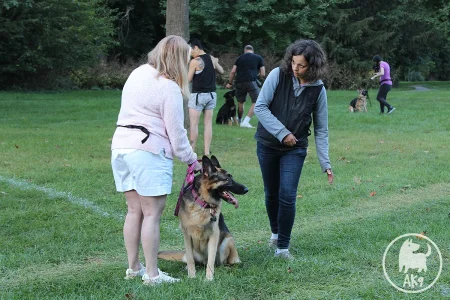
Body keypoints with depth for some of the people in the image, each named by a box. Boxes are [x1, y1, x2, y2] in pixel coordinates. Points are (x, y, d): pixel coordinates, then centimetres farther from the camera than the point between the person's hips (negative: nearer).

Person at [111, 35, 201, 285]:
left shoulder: (138, 73, 12)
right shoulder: (170, 88, -11)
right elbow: (176, 132, -9)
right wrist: (192, 160, 4)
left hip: (120, 146, 8)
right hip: (149, 152, -8)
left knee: (134, 210, 14)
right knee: (152, 213, -2)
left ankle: (133, 268, 21)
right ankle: (152, 274, 1)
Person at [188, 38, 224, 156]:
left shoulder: (194, 62, -13)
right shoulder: (212, 59, 4)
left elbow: (188, 79, -7)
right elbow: (221, 71, 20)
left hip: (198, 95, -6)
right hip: (211, 94, 6)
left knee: (194, 123, 0)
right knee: (208, 123, 7)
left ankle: (192, 150, 2)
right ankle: (206, 151, 8)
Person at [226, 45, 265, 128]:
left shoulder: (240, 58, 19)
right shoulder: (258, 58, 15)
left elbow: (233, 72, 13)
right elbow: (263, 74, 11)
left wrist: (230, 83, 25)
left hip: (239, 82, 4)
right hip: (251, 81, -4)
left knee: (240, 102, 21)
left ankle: (239, 120, 37)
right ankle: (246, 121, -15)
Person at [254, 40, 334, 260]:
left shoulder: (318, 90, -8)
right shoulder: (278, 75, -13)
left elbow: (321, 130, -3)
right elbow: (260, 107, -13)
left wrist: (325, 163, -7)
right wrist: (282, 133, -18)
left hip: (295, 149, -1)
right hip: (267, 144, 1)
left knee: (287, 196, -9)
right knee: (271, 193, 13)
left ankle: (283, 246, 5)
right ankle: (275, 232, 38)